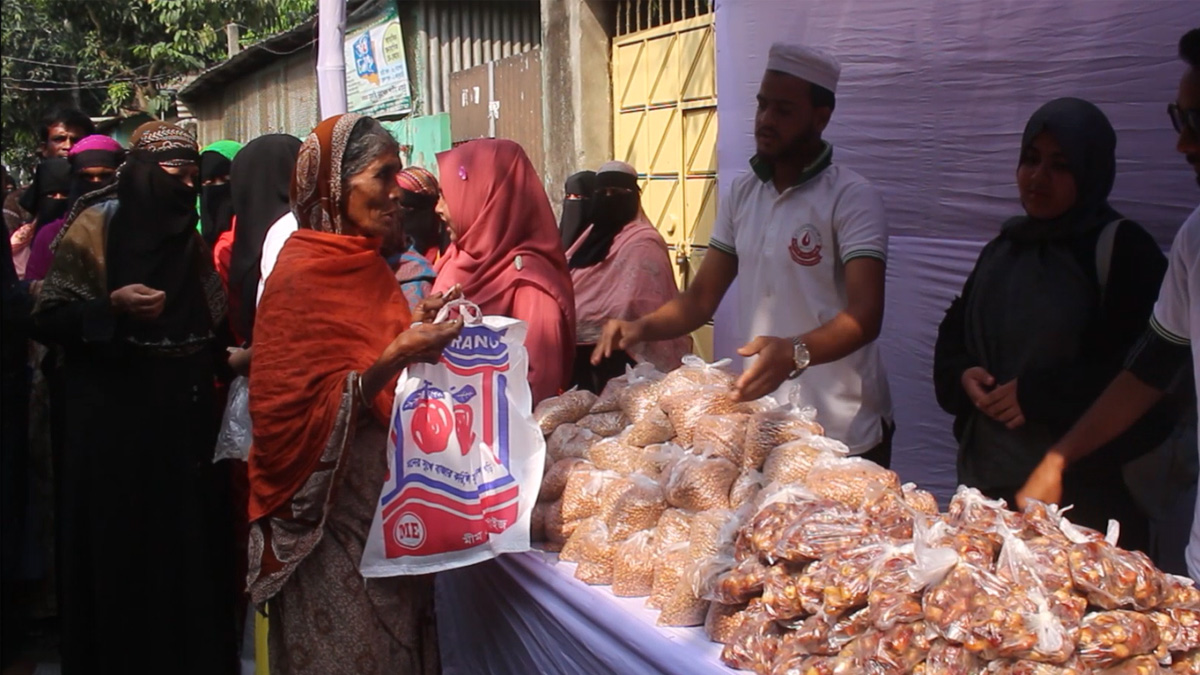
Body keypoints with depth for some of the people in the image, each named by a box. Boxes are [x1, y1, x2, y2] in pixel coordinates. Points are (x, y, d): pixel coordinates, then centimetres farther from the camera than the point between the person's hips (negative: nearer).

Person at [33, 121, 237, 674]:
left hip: (184, 414, 5)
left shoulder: (195, 234, 11)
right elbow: (47, 318, -9)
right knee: (118, 546, 0)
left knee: (186, 543, 6)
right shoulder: (95, 228, -4)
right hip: (115, 416, -4)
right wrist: (112, 306, -22)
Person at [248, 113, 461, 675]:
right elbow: (300, 415, -18)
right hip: (334, 512, -7)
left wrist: (418, 328, 4)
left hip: (388, 500, 7)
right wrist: (394, 356, -26)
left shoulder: (366, 264, 9)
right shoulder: (303, 275, -14)